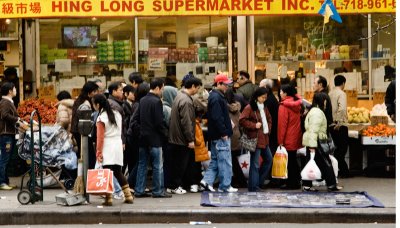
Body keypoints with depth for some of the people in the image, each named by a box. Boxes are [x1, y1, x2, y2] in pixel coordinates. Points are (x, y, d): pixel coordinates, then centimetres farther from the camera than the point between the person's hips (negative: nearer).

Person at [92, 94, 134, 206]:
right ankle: (128, 196, 12)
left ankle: (109, 198, -10)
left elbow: (100, 137, -11)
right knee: (118, 172, 13)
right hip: (118, 144, 7)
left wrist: (98, 153, -8)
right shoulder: (117, 114, 11)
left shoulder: (101, 118, -9)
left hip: (107, 147, -7)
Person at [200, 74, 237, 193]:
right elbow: (217, 117, -23)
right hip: (220, 135, -10)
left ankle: (207, 180, 12)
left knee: (215, 160, 16)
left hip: (216, 135, 10)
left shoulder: (215, 96, 16)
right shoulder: (216, 98, -16)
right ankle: (225, 186, 2)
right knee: (225, 161, -3)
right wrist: (223, 133, -20)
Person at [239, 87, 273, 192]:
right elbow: (242, 120, -18)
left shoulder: (264, 107, 15)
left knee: (268, 159, 14)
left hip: (264, 138, 9)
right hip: (255, 139, -9)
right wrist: (254, 125, -17)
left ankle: (259, 182, 24)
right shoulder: (249, 108, -11)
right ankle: (253, 186, 2)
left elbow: (269, 119, 28)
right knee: (255, 163, -5)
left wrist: (268, 128, 11)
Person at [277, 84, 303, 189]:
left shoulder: (283, 106, -15)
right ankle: (296, 181, 20)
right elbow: (298, 120, 12)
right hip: (296, 137, 7)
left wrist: (280, 140, -11)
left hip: (288, 138, -7)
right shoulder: (297, 103, 6)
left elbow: (282, 124, -15)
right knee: (293, 159, 15)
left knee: (290, 160, -1)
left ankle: (291, 183, 4)